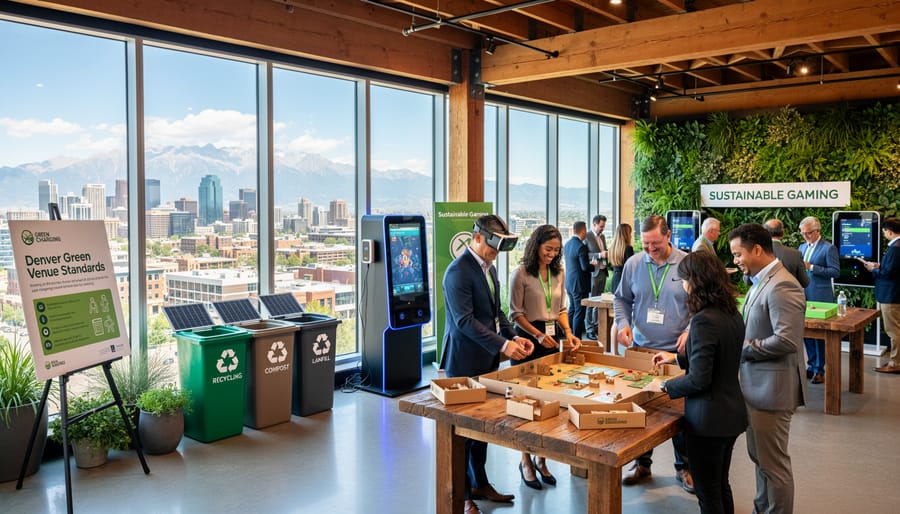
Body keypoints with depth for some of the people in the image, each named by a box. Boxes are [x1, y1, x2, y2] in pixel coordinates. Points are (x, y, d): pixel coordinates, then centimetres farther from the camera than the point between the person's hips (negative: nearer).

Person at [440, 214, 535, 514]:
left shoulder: (488, 267, 11)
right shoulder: (458, 272, -18)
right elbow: (465, 321, -24)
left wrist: (514, 336, 1)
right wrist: (503, 345, -27)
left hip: (486, 360, 9)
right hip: (465, 362, -8)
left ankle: (479, 483, 32)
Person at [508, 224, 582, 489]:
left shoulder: (559, 273, 8)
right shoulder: (521, 273, -8)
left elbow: (561, 309, 13)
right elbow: (516, 314, -8)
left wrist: (568, 333, -3)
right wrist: (539, 335, -18)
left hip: (553, 338, 5)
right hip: (528, 338, -5)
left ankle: (541, 457, 20)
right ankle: (526, 460, 15)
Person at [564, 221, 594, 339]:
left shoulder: (567, 244, 5)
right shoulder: (581, 247, -21)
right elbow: (585, 267, -23)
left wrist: (589, 261, 15)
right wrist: (594, 265, -3)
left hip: (569, 283, 9)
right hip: (580, 284, -9)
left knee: (572, 309, 21)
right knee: (579, 313, 0)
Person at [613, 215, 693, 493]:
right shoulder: (633, 264, 0)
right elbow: (622, 299, 11)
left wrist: (691, 330, -15)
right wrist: (623, 323, -5)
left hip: (677, 351, -2)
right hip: (641, 349, 3)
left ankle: (684, 467, 26)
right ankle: (642, 462, 29)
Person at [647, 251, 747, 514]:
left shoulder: (704, 320, -24)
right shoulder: (733, 314, 4)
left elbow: (698, 380, -23)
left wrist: (664, 386, -8)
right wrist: (677, 358, 22)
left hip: (708, 418, -9)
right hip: (732, 413, 9)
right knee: (721, 486, 23)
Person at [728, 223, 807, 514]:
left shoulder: (782, 286, -20)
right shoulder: (761, 282, 11)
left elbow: (787, 340, -27)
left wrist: (743, 347, -17)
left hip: (771, 389, -10)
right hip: (756, 386, 10)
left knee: (773, 463, 3)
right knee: (759, 456, 21)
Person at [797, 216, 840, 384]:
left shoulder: (829, 248, -7)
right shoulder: (802, 247, 14)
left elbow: (835, 271, -13)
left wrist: (811, 267, -19)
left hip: (820, 298, -6)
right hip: (804, 296, 6)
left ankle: (819, 369, 9)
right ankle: (811, 366, 22)